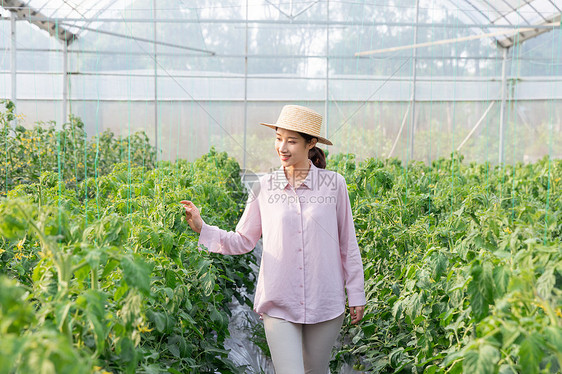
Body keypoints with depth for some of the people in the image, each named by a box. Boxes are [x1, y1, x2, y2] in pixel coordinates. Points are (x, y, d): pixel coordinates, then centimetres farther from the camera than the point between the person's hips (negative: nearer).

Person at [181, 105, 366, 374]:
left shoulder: (334, 184, -3)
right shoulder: (264, 187, 0)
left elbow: (348, 244, 5)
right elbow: (243, 241, 5)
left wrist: (356, 294, 8)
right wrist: (201, 228, -7)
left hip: (325, 305, 1)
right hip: (279, 305, 0)